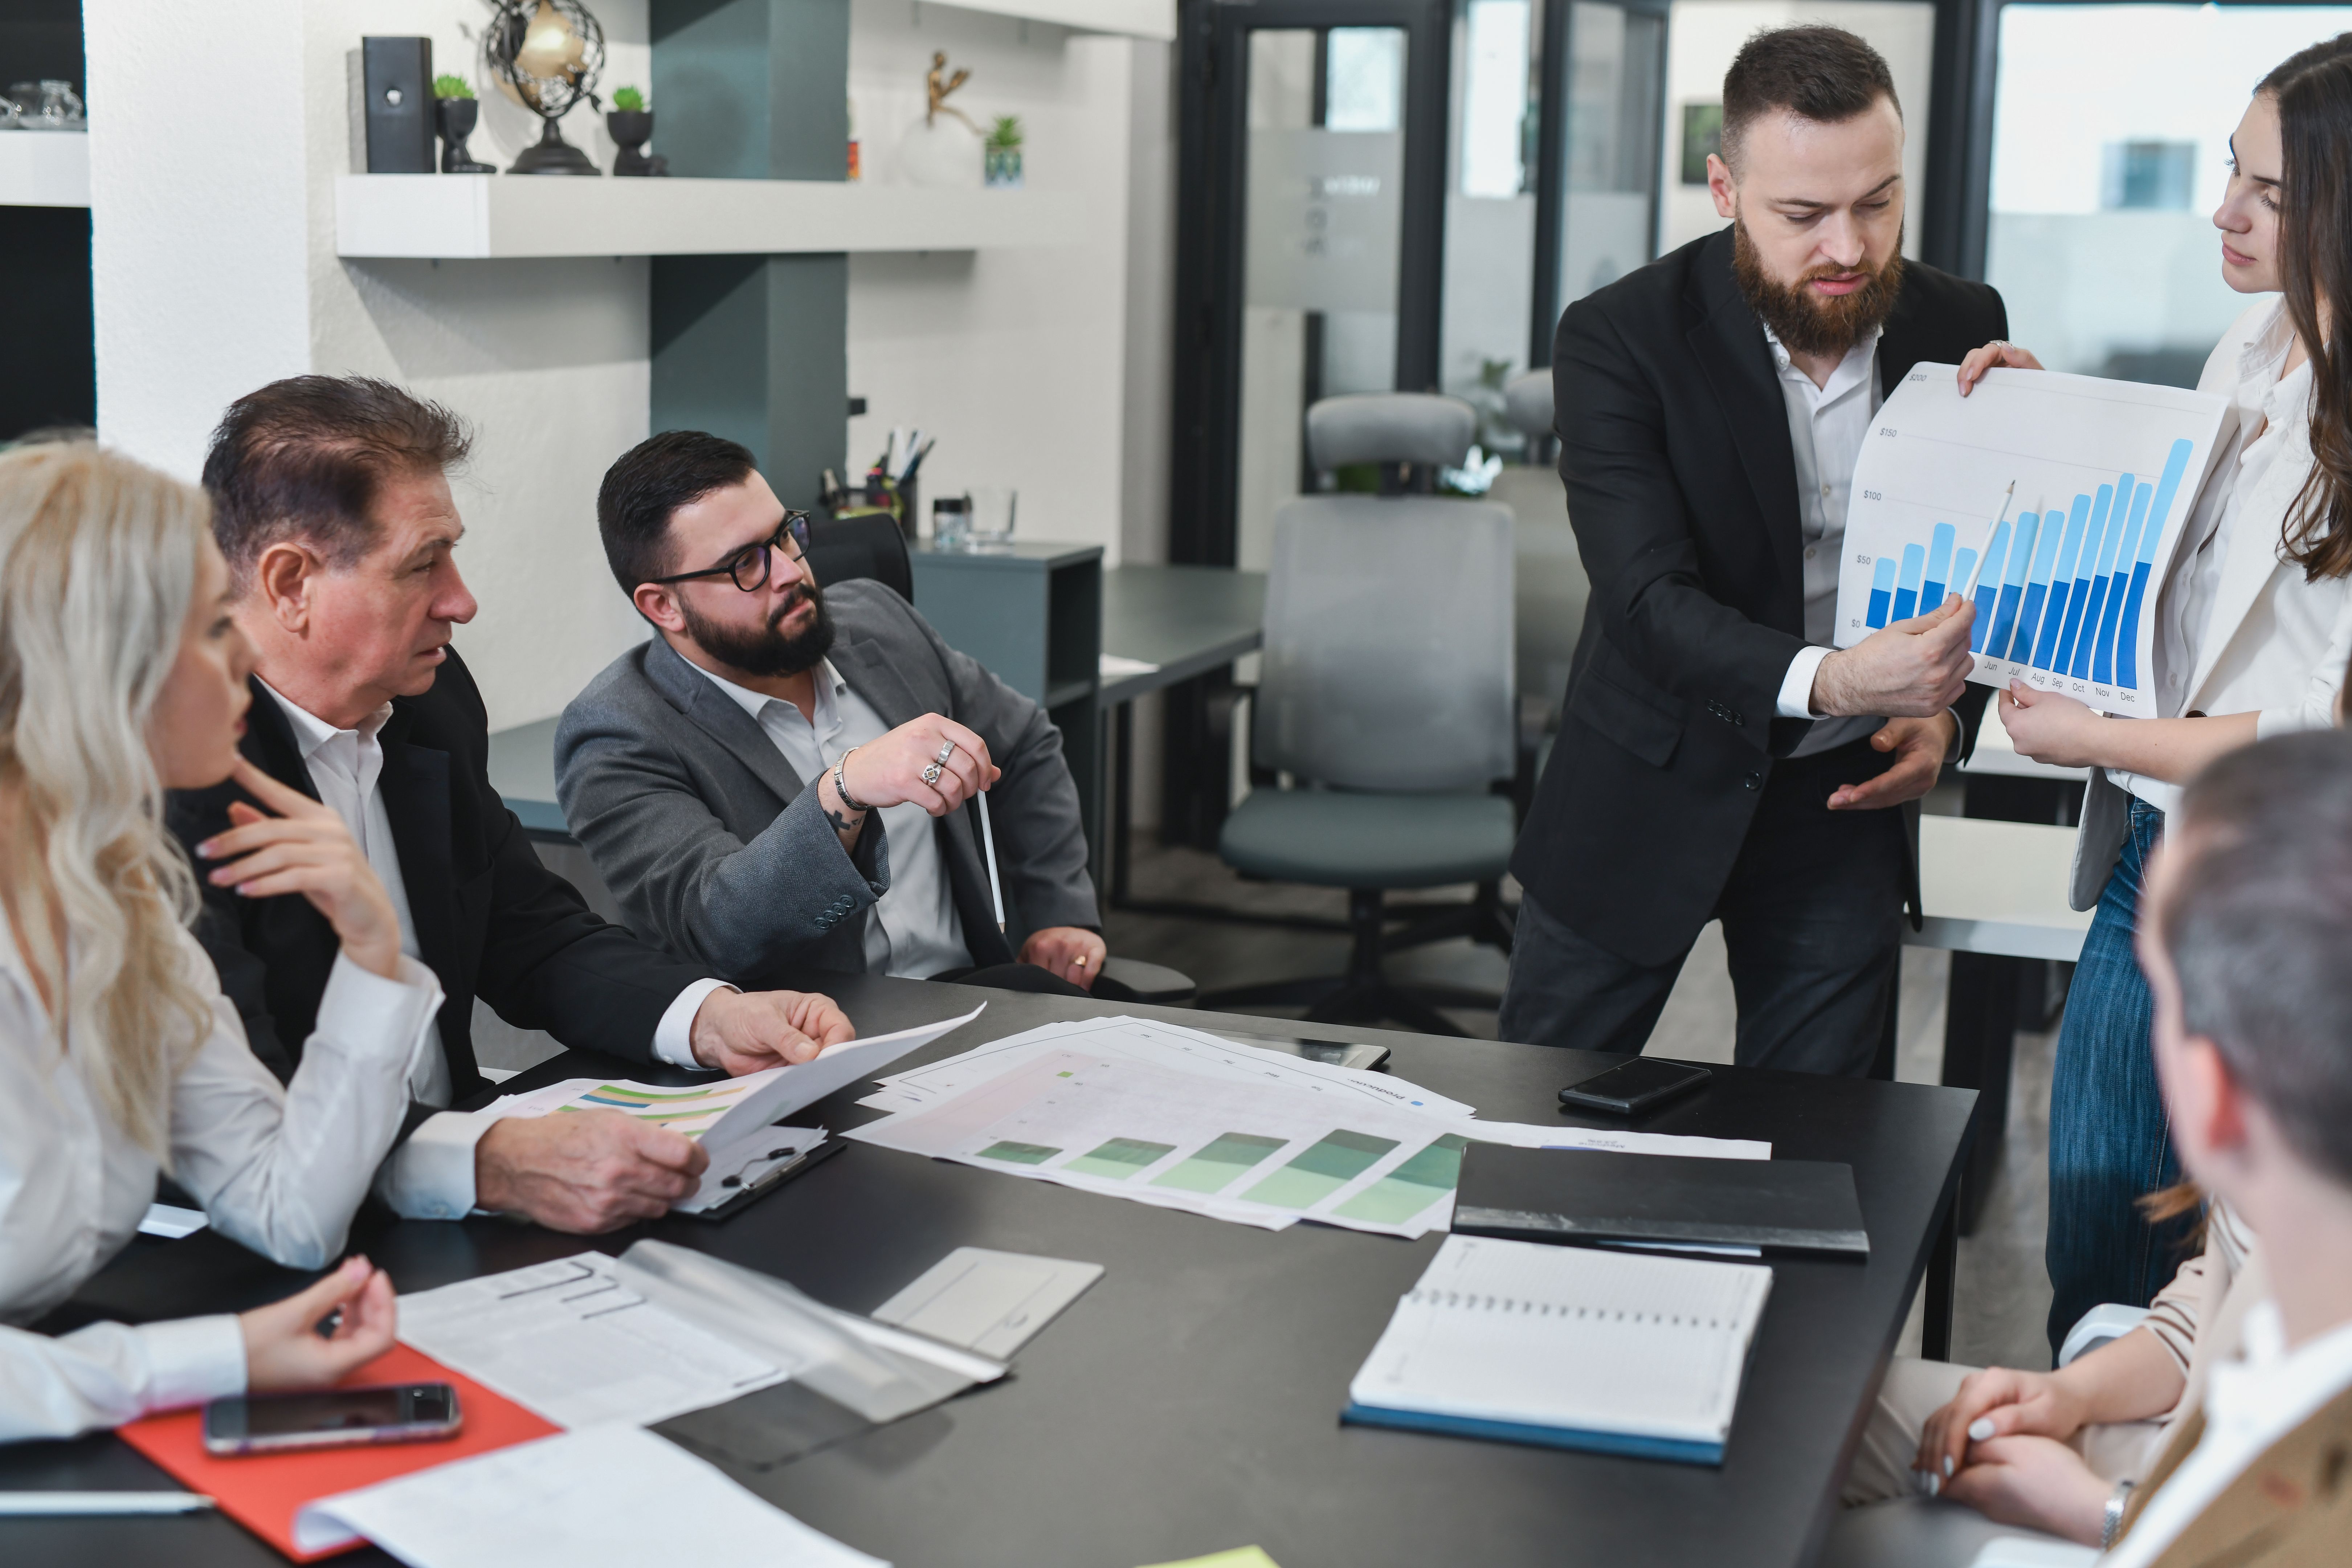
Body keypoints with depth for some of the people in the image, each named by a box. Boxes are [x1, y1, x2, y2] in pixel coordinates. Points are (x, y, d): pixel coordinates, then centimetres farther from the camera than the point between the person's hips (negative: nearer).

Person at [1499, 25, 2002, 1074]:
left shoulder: (1962, 331, -3)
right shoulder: (1619, 339, -15)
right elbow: (1647, 598, -25)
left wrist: (1947, 715, -11)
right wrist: (1827, 681, -42)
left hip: (1842, 800, 3)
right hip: (1647, 792, -2)